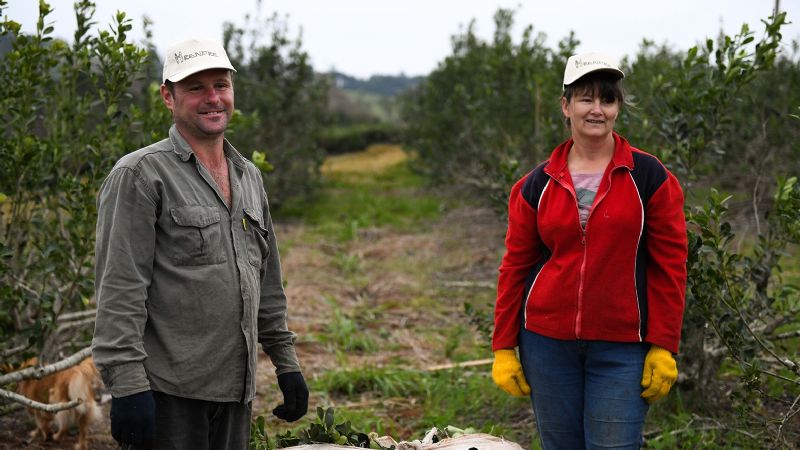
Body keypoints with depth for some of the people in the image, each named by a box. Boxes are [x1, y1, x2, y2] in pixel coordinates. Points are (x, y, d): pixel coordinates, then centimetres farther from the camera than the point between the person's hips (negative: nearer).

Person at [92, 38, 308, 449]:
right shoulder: (141, 174, -7)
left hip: (235, 391, 7)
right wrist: (127, 385, -19)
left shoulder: (249, 177, 16)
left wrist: (286, 364, 18)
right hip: (169, 392, -7)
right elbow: (119, 289, -13)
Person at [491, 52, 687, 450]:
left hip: (621, 349, -2)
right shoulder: (538, 183, 4)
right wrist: (503, 348, 5)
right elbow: (515, 267, 8)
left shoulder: (649, 177, -2)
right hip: (547, 342, 3)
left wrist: (663, 347, -7)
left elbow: (669, 266, -2)